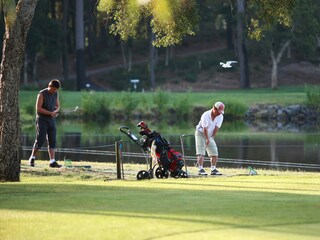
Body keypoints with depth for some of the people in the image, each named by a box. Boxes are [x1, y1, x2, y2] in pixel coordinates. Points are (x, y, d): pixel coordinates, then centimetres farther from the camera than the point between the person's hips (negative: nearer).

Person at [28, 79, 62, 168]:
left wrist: (55, 111, -8)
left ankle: (52, 161, -3)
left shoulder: (56, 94, 7)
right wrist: (50, 113, -20)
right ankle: (32, 158, 11)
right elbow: (38, 108, -17)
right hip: (42, 120, -6)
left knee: (52, 141, -1)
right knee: (40, 140, -8)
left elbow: (58, 106, 16)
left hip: (51, 120, 6)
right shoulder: (42, 94, -12)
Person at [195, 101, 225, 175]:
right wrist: (207, 139, -31)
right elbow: (205, 128, -28)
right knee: (201, 152, -14)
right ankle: (201, 169, -19)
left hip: (210, 136, 6)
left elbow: (216, 128, -9)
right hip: (201, 133, -6)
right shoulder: (206, 115, -24)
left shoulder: (220, 116, -7)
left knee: (214, 152, 1)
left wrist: (212, 137, -13)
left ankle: (213, 169, 5)